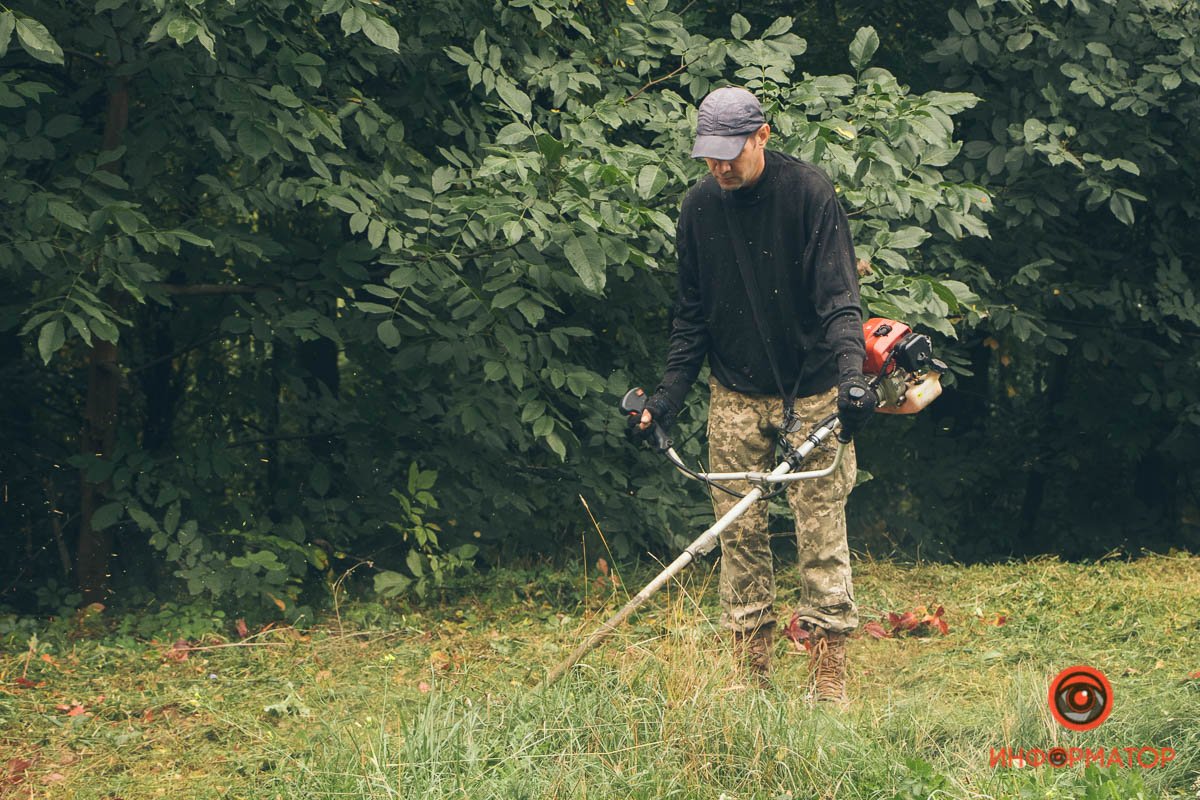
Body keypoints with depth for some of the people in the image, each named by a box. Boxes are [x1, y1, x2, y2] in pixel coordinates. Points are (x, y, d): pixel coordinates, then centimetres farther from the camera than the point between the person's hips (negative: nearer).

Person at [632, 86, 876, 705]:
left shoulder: (808, 193, -10)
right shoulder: (699, 207, 3)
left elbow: (839, 294, -16)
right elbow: (692, 315, 11)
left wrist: (851, 374, -30)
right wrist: (668, 395, 2)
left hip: (812, 394, -4)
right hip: (735, 397, 4)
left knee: (821, 532, -4)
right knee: (740, 534, 2)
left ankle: (829, 675, -1)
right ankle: (750, 671, 7)